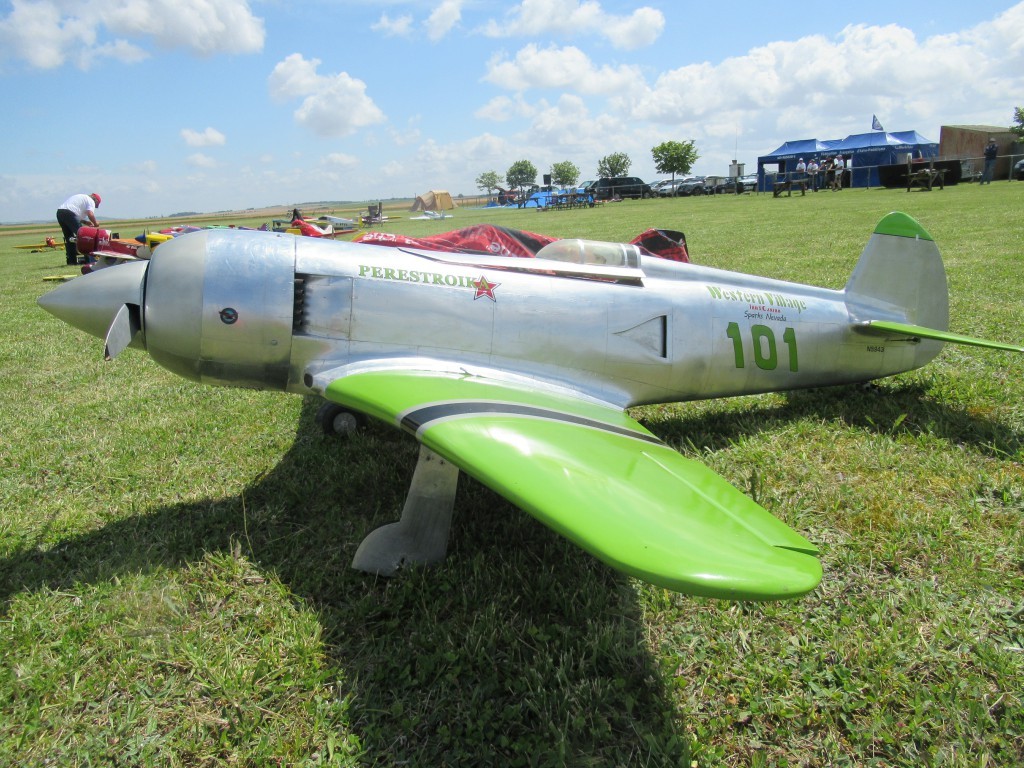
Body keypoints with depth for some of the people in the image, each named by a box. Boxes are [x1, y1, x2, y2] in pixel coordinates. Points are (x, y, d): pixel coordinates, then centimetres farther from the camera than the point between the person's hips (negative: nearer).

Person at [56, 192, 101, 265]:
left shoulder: (81, 197, 32)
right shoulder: (91, 201, 6)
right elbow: (90, 214, -11)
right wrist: (95, 224, 4)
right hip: (69, 213, -9)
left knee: (69, 238, 13)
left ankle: (71, 261, 14)